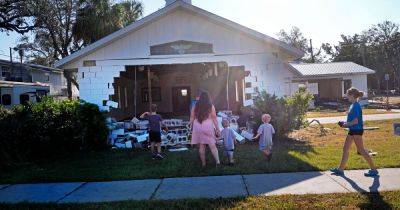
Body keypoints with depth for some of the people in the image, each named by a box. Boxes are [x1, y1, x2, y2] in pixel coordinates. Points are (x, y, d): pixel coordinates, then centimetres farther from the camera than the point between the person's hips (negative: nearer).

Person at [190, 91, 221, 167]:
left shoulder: (195, 106, 4)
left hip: (197, 127, 2)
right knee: (212, 145, 3)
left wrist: (191, 128, 15)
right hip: (208, 126, -2)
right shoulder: (211, 106, -1)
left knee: (201, 146, 9)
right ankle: (217, 161, -8)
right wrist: (217, 129, 4)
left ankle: (203, 163, 15)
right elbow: (214, 119, -2)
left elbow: (192, 118, 5)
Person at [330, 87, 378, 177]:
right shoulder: (353, 105, 12)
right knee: (345, 149, 11)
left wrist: (346, 124, -11)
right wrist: (345, 124, 7)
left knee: (361, 150, -2)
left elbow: (356, 121, -22)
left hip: (357, 130, -10)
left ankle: (374, 170, 10)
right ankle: (340, 169, 18)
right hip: (352, 130, 10)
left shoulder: (356, 106, -17)